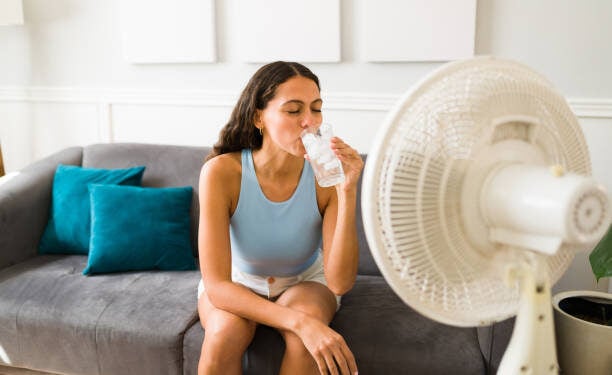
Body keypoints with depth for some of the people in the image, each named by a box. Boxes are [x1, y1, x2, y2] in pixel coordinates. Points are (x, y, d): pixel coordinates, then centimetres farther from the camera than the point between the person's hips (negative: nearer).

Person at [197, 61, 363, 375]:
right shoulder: (221, 172, -27)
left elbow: (340, 283, -26)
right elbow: (216, 286, -29)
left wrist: (348, 193, -37)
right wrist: (299, 321, -43)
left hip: (304, 282, 1)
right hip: (236, 284, -1)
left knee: (307, 336, -31)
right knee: (226, 331, -32)